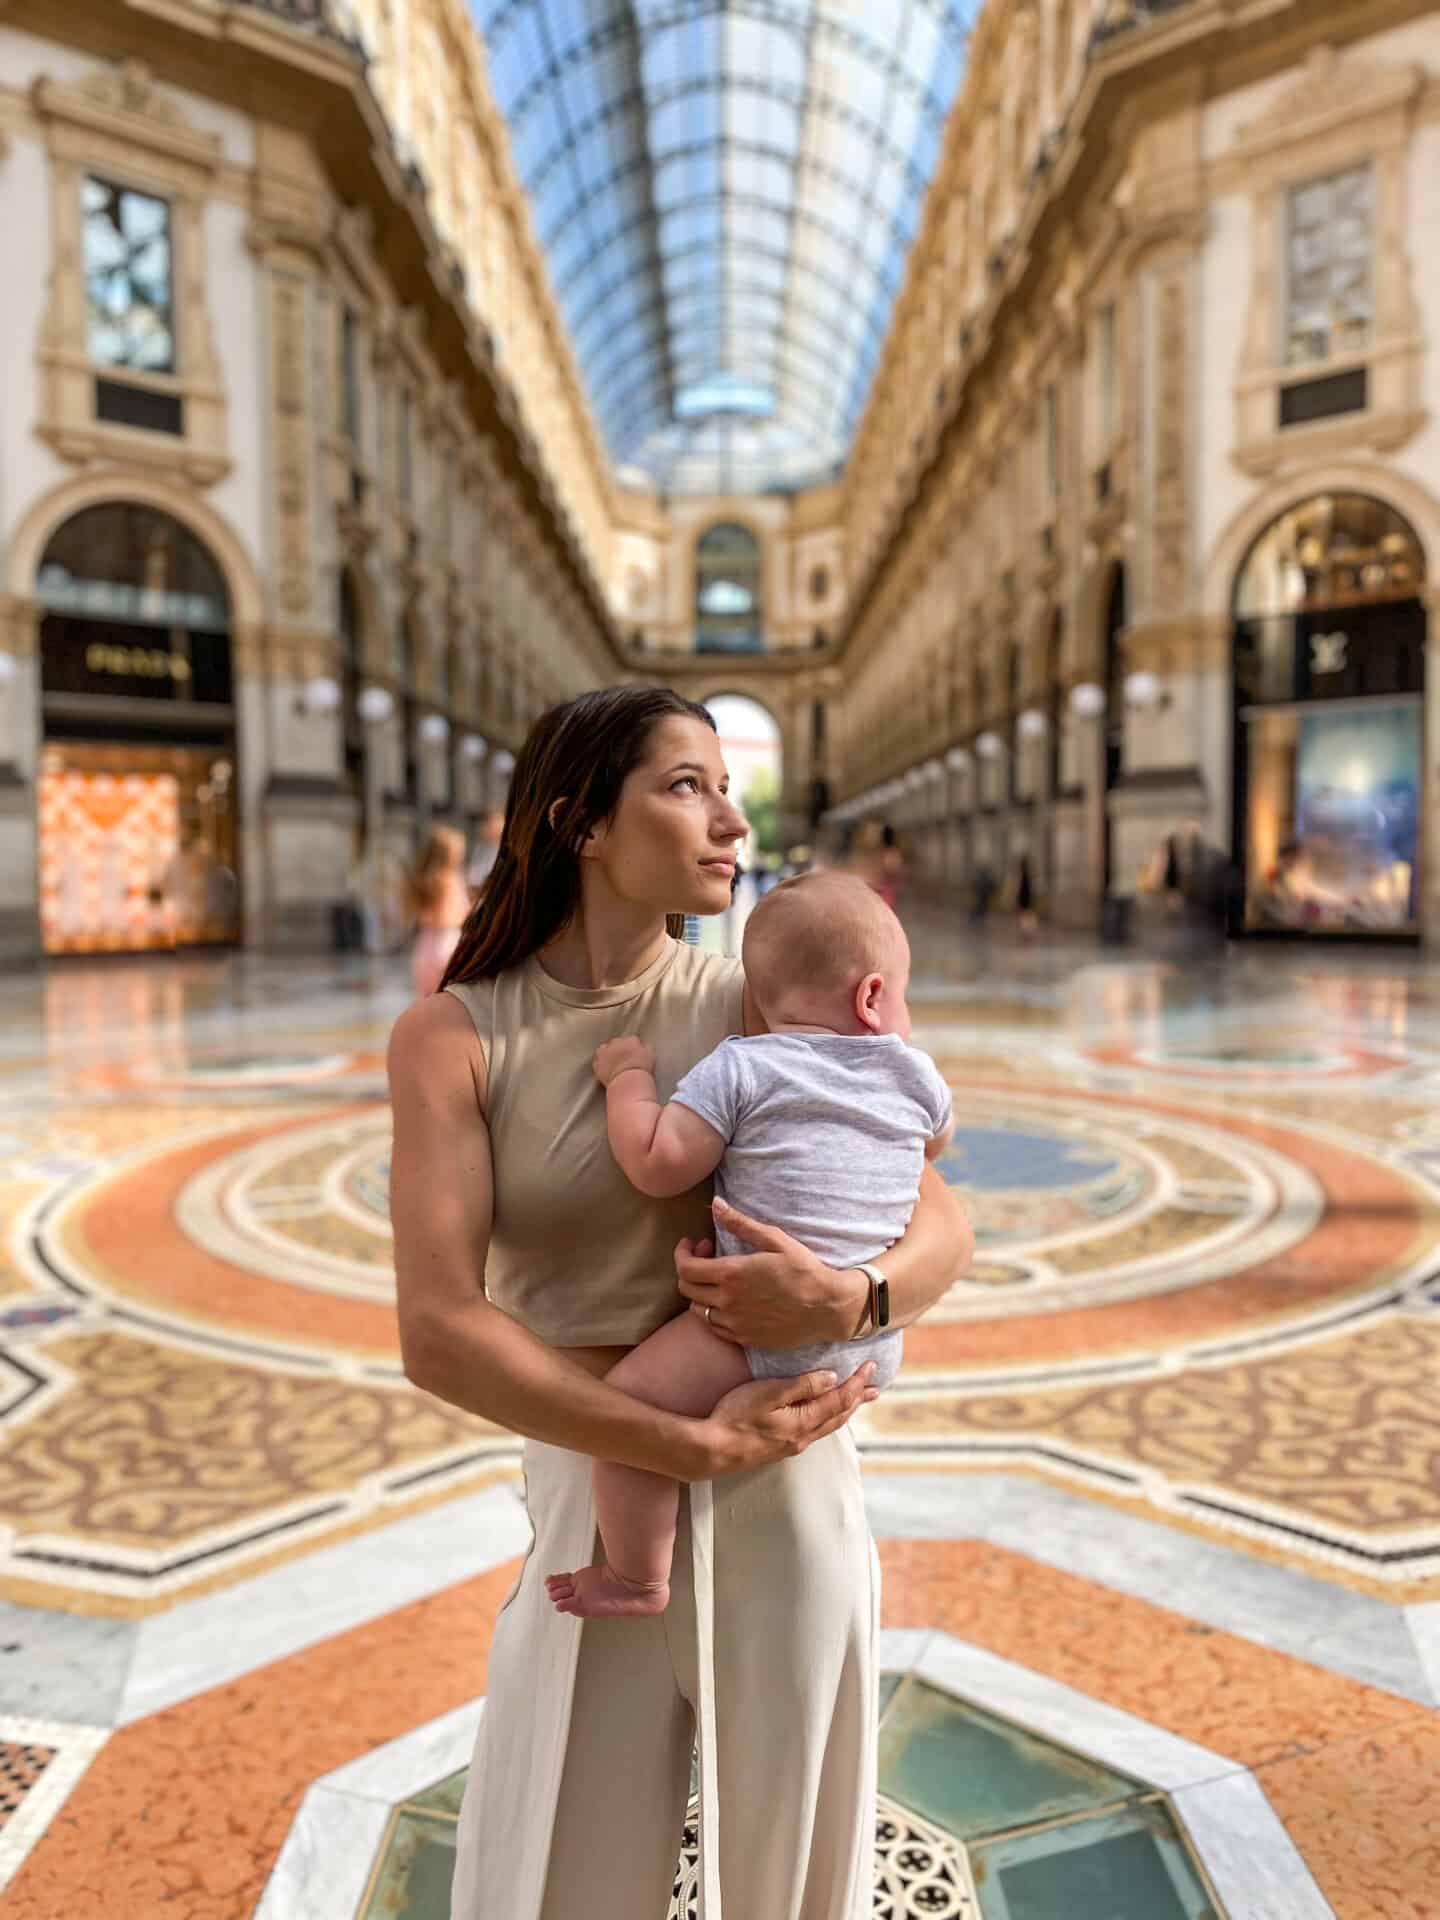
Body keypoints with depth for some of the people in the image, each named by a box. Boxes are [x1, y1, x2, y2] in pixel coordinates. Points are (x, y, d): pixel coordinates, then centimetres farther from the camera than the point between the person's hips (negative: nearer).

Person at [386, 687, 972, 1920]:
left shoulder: (755, 1008, -3)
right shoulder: (452, 1037, -8)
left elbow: (942, 1229, -1)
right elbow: (439, 1334, -17)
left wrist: (848, 1302, -23)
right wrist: (696, 1445, -21)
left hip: (789, 1494, 1)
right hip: (598, 1506, -1)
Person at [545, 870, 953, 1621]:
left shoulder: (740, 1068, -9)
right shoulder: (913, 1071, 5)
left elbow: (659, 1166, -14)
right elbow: (936, 1141, 27)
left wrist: (629, 1075, 1)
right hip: (877, 1343, 7)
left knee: (628, 1402, -3)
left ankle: (635, 1578, 5)